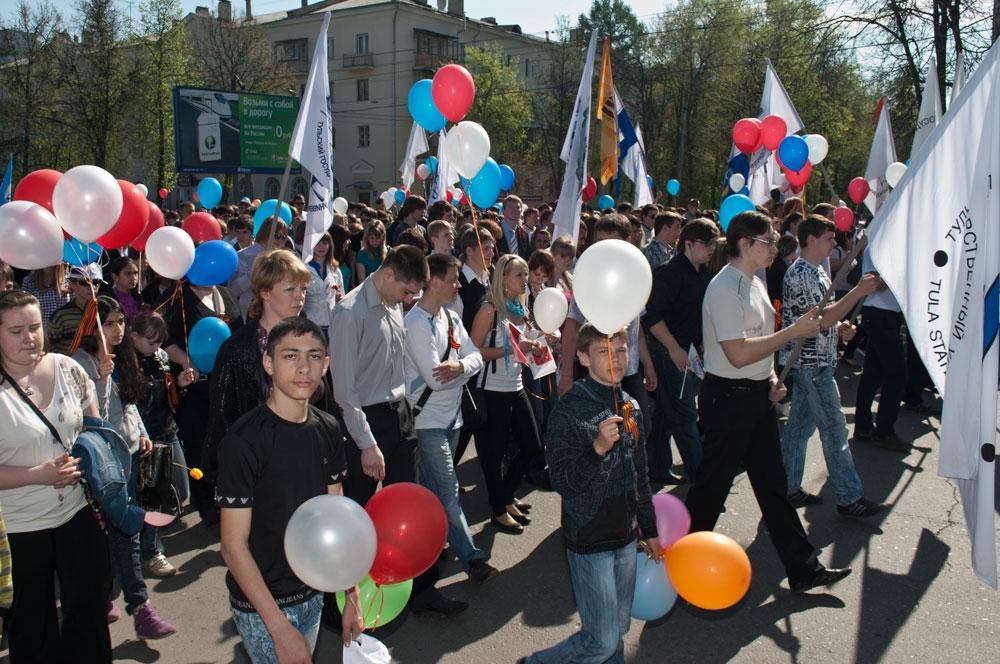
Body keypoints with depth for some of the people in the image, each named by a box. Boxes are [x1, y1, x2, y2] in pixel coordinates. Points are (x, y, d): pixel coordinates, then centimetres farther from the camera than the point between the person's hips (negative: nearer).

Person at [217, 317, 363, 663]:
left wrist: (352, 596, 6)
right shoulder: (243, 440, -20)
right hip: (262, 605, -5)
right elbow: (234, 547, -18)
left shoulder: (328, 430, -2)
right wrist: (280, 628, -19)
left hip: (313, 594, 6)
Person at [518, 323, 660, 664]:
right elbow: (563, 482, -20)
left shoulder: (630, 407, 5)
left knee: (619, 629, 14)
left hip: (626, 537, 6)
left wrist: (650, 529, 18)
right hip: (589, 541, -6)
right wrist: (597, 448, -34)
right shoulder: (569, 409, -15)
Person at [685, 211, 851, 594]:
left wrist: (771, 377, 7)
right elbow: (738, 354, -27)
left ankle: (803, 569, 23)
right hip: (729, 398, -9)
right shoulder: (725, 288, -20)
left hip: (757, 396, 9)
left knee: (773, 483, 14)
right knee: (712, 484, 5)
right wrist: (794, 331, -21)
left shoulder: (754, 283, 12)